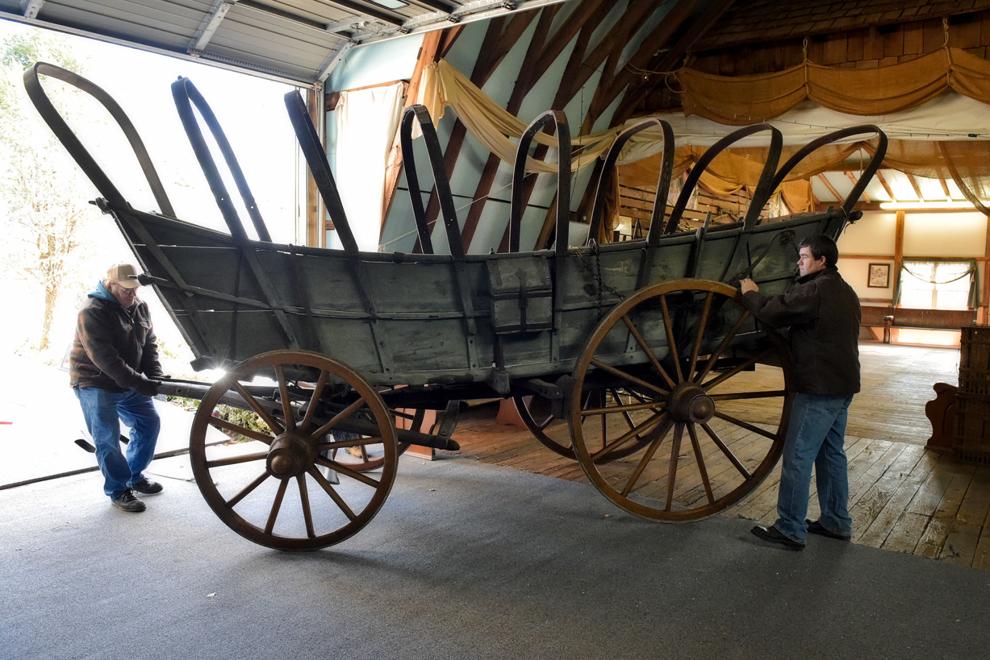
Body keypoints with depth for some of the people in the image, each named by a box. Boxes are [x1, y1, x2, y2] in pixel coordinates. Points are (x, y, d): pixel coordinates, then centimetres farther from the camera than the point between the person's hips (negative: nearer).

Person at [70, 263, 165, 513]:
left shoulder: (139, 308, 2)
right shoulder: (92, 312, -21)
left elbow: (149, 344, 4)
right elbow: (105, 357, -28)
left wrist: (155, 376, -11)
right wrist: (138, 382, -32)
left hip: (130, 382, 8)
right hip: (96, 384, -8)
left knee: (149, 423, 11)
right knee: (108, 438, -5)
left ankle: (134, 475, 28)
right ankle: (118, 490, 9)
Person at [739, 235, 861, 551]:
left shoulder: (814, 290, -17)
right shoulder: (845, 291, 16)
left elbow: (772, 312, -19)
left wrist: (751, 294, -1)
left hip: (819, 388, -10)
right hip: (842, 385, 10)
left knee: (798, 457, -5)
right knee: (832, 454, 18)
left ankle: (790, 530, 0)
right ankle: (836, 522, 27)